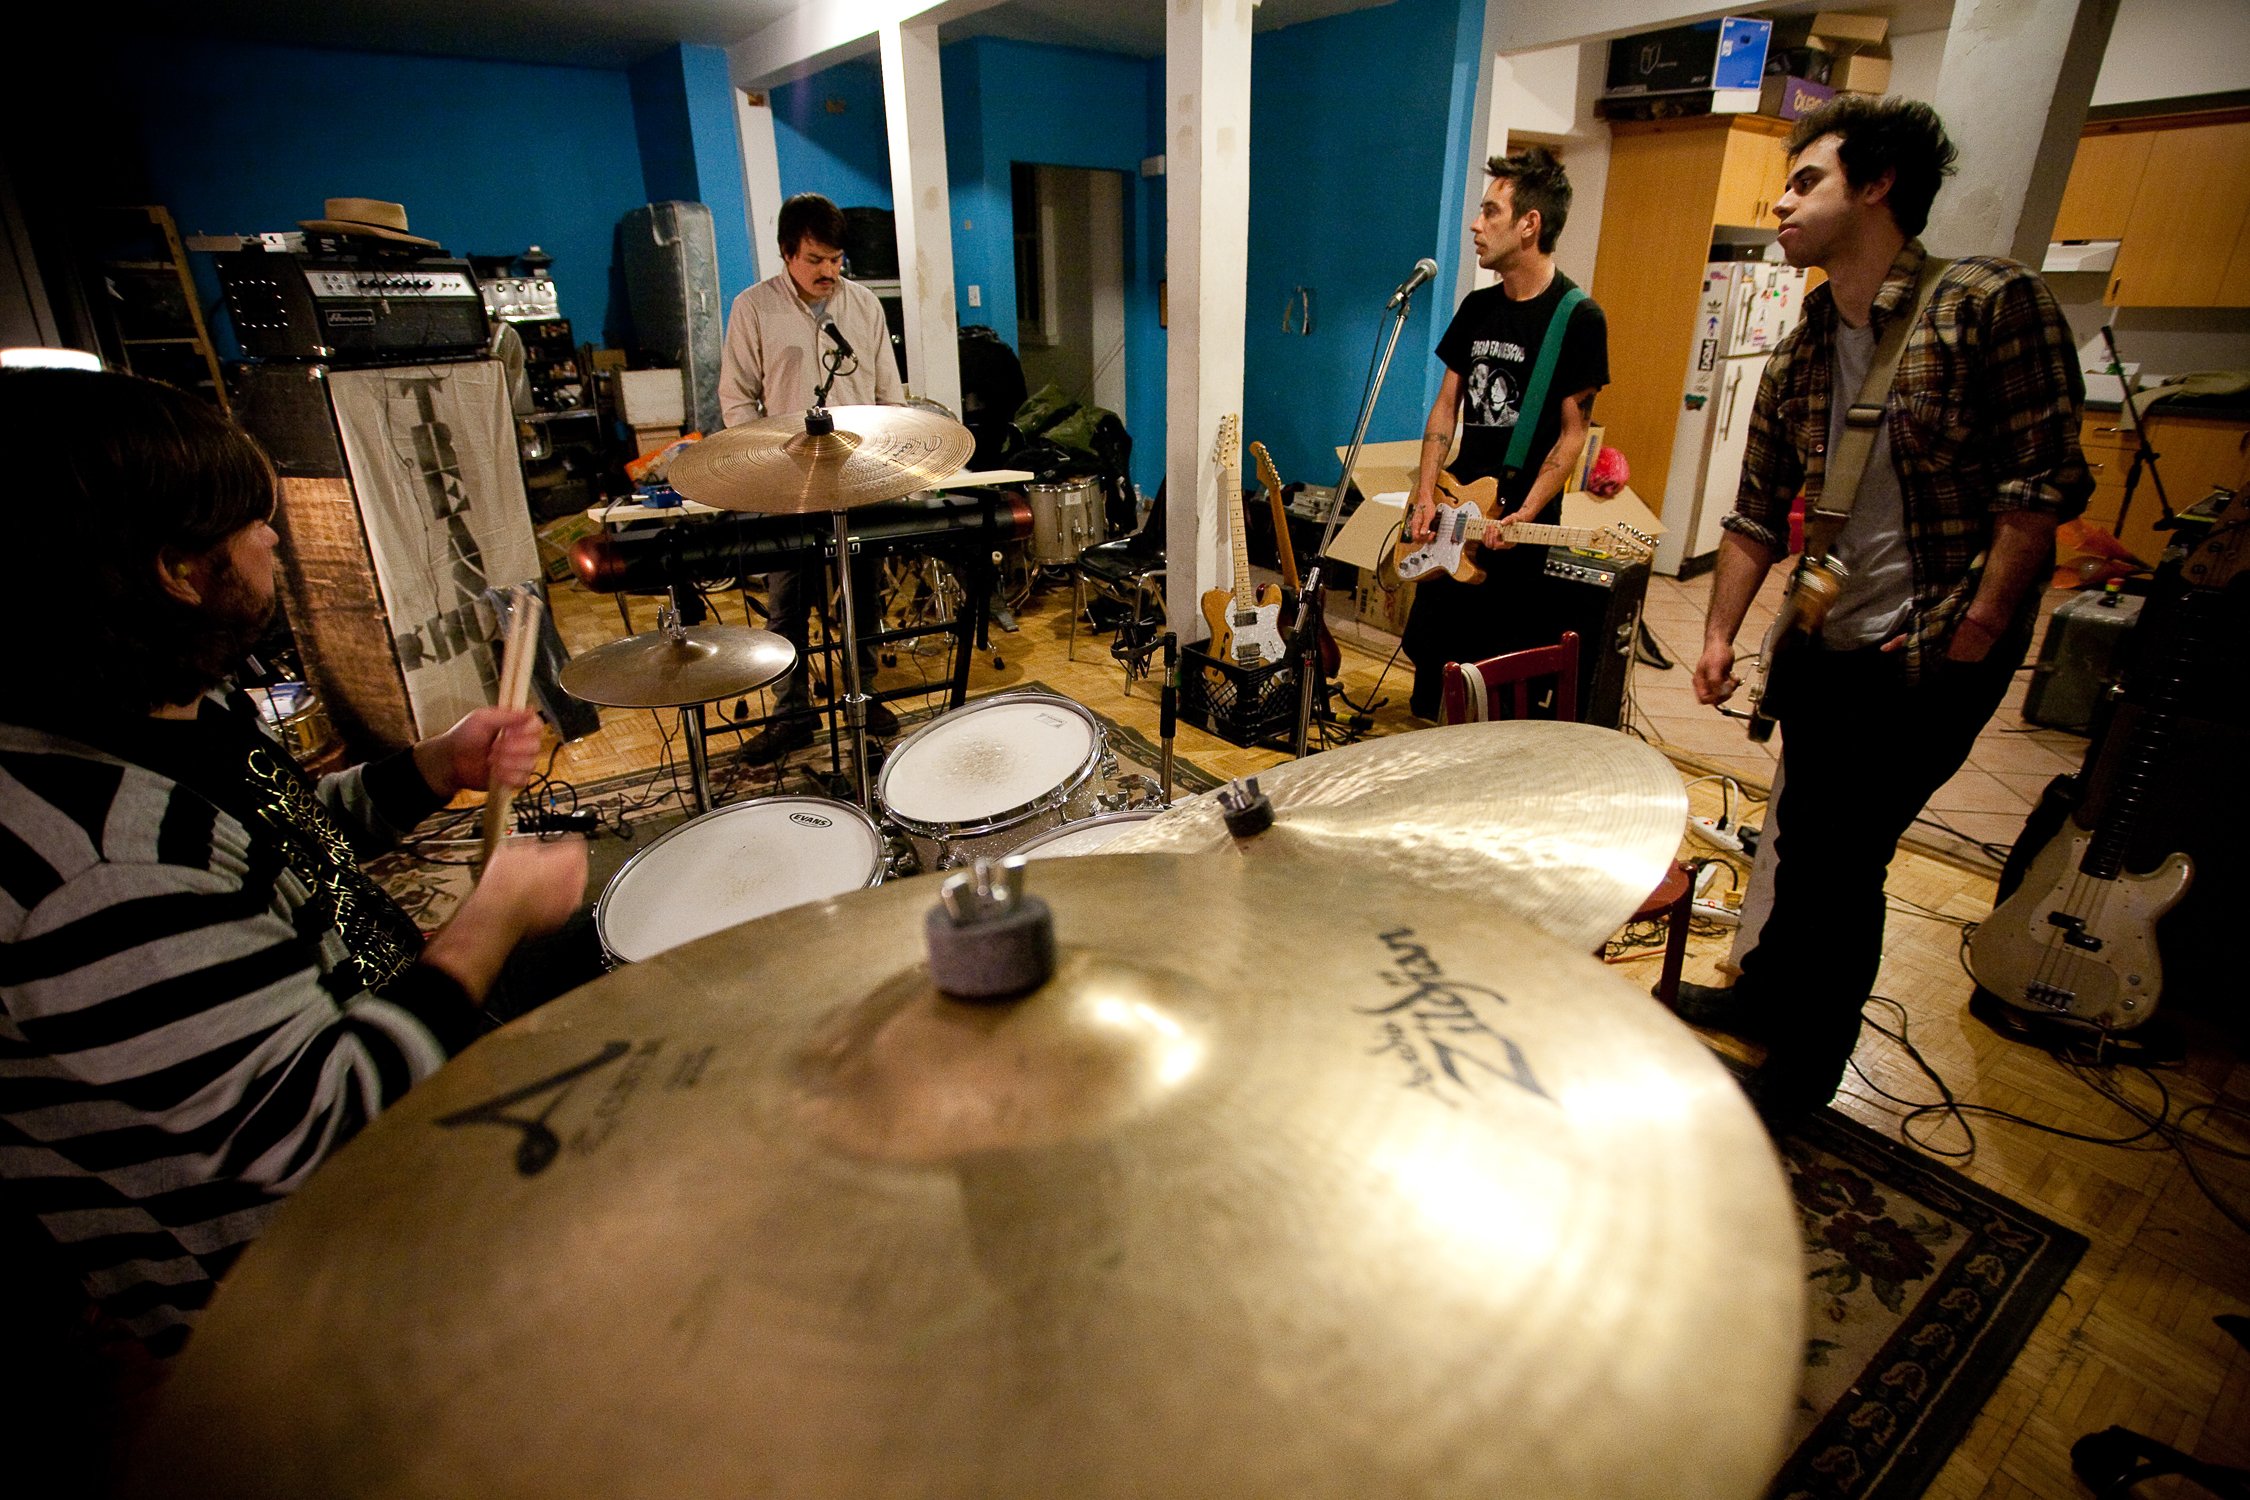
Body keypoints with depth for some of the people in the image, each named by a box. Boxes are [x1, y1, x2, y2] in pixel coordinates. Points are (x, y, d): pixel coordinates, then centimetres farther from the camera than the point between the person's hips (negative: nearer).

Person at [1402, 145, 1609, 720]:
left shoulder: (1577, 318, -9)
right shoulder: (1477, 307, 9)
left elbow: (1573, 431, -9)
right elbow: (1446, 406, 10)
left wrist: (1525, 515, -21)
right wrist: (1426, 494, -2)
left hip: (1516, 523, -6)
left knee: (1493, 661, 1)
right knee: (1427, 644, 13)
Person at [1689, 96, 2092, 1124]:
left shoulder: (1992, 304, -9)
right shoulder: (1797, 359, 9)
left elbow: (2046, 483, -12)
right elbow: (1757, 514, 10)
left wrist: (1976, 633, -16)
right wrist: (1720, 633, 3)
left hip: (1934, 655, -6)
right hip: (1826, 645, 6)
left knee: (1839, 855, -1)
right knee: (1807, 842, 17)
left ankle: (1802, 1067, 19)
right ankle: (1771, 993, 39)